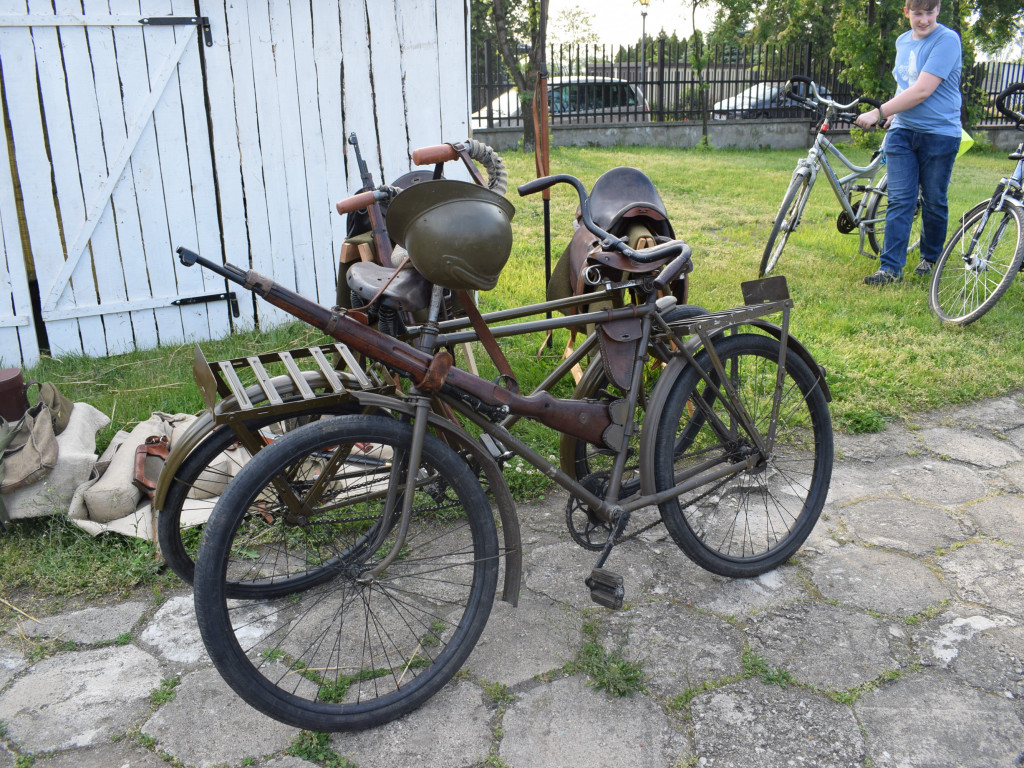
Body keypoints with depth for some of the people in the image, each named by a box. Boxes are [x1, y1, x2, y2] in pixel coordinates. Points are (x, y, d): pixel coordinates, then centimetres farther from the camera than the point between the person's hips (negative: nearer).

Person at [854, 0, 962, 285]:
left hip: (939, 133, -5)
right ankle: (890, 268, -6)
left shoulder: (947, 40, -12)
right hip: (902, 132, 5)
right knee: (899, 200, -3)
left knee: (933, 202, 6)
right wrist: (893, 113, 11)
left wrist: (880, 112, -21)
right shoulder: (902, 41, 11)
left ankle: (930, 258, 25)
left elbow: (922, 91, -21)